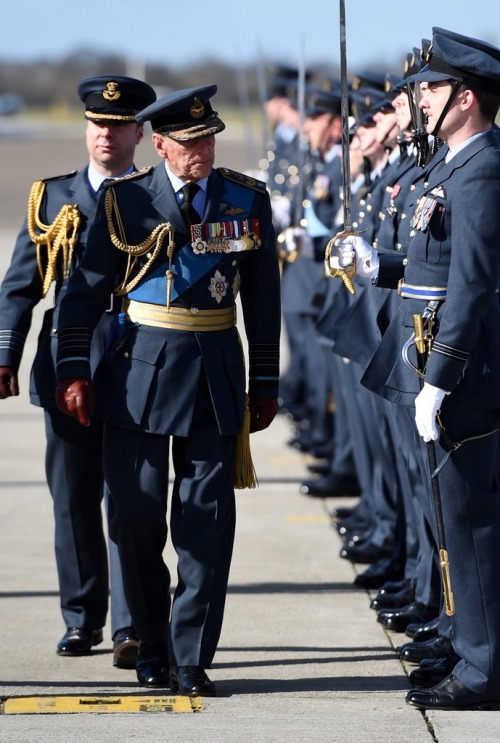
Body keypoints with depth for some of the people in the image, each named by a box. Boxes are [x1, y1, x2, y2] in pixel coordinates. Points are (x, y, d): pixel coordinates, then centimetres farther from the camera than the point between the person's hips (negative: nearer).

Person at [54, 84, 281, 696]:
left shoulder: (248, 200, 4)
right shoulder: (125, 201, -1)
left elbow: (263, 299, 9)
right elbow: (86, 290, 2)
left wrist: (264, 384, 9)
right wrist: (73, 369, -5)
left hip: (215, 374, 1)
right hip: (139, 370, -1)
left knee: (207, 522, -1)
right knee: (135, 518, 2)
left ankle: (191, 660, 5)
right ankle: (152, 650, 19)